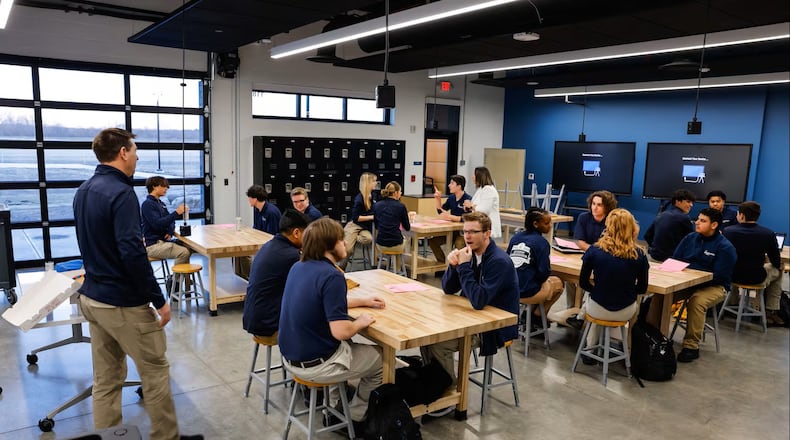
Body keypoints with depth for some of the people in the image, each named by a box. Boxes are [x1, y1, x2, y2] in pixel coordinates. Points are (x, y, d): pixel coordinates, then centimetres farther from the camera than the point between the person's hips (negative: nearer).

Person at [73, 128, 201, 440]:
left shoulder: (83, 191, 8)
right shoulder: (121, 193, -20)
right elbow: (132, 253, -26)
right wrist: (159, 300, -20)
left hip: (92, 297, 9)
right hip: (123, 303, -9)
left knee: (106, 378, 15)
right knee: (155, 371, 6)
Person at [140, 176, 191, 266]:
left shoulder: (161, 203, 17)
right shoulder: (147, 204, -11)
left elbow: (169, 220, 19)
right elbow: (157, 224, -22)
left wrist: (170, 232, -4)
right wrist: (176, 213, -26)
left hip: (163, 240, 9)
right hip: (152, 245, -9)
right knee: (184, 252, -24)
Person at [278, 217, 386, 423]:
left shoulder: (298, 267, 3)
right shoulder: (332, 276, -24)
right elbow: (340, 331, -30)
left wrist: (362, 301, 17)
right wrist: (361, 321, -9)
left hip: (291, 357, 8)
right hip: (315, 364, -8)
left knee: (347, 344, 34)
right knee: (380, 358, 14)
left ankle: (335, 407, 39)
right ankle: (354, 418, 29)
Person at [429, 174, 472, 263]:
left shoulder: (468, 199, -17)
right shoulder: (451, 198, 8)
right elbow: (440, 211, 16)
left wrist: (449, 216, -22)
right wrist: (438, 199, 1)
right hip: (452, 230, 8)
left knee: (459, 244, -35)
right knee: (432, 241, -5)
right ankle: (443, 263, 7)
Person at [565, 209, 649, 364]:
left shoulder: (594, 251, -14)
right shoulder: (639, 255, -11)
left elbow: (583, 283, -4)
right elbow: (642, 288, 1)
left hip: (599, 310, 0)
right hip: (625, 313, 1)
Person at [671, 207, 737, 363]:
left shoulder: (725, 247, -9)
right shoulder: (690, 238, 9)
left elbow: (718, 276, -15)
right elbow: (674, 260, 10)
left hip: (714, 286, -5)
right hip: (686, 282, 5)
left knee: (697, 301, -35)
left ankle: (691, 346, -23)